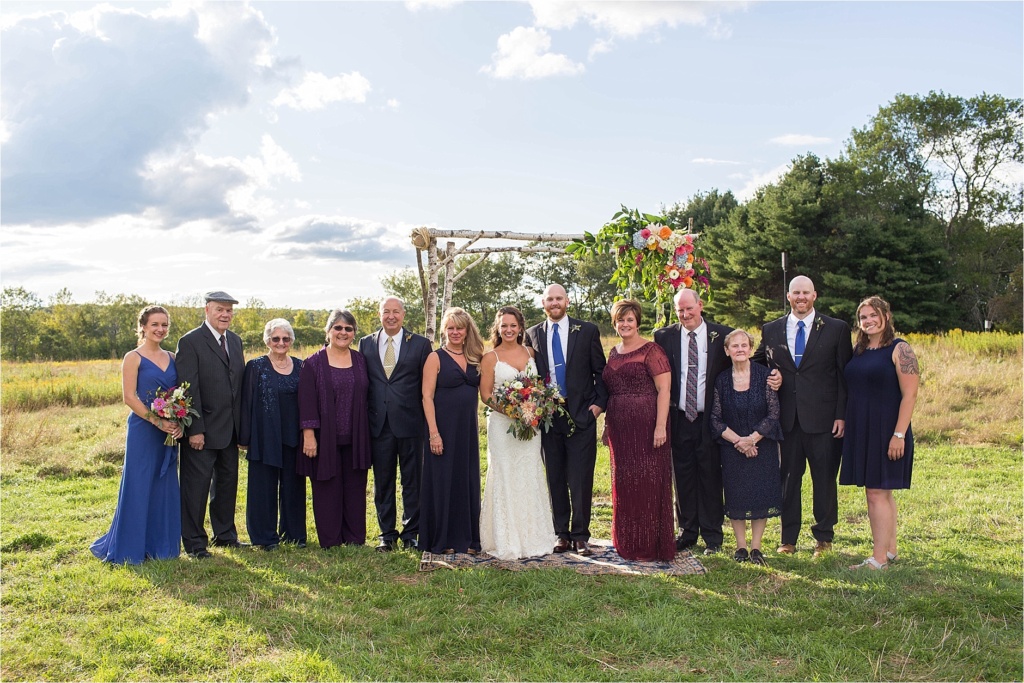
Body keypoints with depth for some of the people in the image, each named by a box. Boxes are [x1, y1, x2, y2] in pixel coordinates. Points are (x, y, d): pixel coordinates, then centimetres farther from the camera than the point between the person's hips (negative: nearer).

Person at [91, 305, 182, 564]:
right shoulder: (133, 358, -5)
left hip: (169, 431, 6)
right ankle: (129, 547, 12)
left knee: (165, 488, 10)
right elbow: (129, 397, -11)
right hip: (143, 429, -5)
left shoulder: (172, 358, 11)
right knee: (138, 487, -1)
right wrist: (157, 421, -17)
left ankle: (160, 544, 21)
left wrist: (179, 423, -5)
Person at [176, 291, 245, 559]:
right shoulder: (190, 342, -10)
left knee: (227, 482, 16)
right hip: (202, 429, -7)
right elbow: (189, 389, -15)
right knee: (196, 485, 2)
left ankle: (225, 535, 30)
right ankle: (194, 542, 13)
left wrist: (241, 425, 8)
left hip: (230, 429, 7)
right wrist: (195, 430, -18)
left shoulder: (235, 341, 12)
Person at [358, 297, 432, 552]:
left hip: (410, 423, -2)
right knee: (382, 482, 9)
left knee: (412, 481, 6)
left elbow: (427, 387, 2)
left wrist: (428, 423, -2)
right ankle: (387, 534, 21)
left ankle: (411, 533, 18)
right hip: (378, 424, 2)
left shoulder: (420, 344, 3)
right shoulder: (365, 344, 9)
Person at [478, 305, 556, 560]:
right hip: (502, 424, -3)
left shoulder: (530, 353, 10)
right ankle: (506, 542, 6)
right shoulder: (490, 357, -1)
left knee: (530, 478, 6)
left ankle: (532, 538, 16)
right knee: (505, 479, -2)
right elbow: (485, 394, -4)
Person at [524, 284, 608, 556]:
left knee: (581, 480, -2)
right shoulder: (532, 334, 9)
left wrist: (599, 403, -5)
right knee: (555, 480, 8)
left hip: (581, 415, -2)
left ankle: (580, 536, 9)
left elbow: (600, 371, 4)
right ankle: (562, 534, 17)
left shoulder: (587, 331, 3)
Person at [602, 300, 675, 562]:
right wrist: (607, 426, 16)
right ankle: (627, 543, 22)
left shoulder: (651, 351, -7)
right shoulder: (614, 353, 15)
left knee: (648, 484, -2)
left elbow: (664, 389, -12)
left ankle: (650, 545, 8)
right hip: (620, 429, 7)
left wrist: (661, 426, -19)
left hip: (646, 426, -7)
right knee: (623, 486, 11)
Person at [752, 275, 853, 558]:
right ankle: (788, 538, 19)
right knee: (788, 478, 8)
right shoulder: (771, 330, 8)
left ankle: (824, 537, 22)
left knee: (824, 478, 7)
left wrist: (842, 415, -6)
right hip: (787, 418, 2)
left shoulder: (837, 329, 2)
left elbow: (845, 375, 1)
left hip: (823, 418, -2)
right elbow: (756, 364, 15)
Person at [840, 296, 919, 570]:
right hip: (861, 431, 7)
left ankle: (879, 558, -2)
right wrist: (845, 424, 8)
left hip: (886, 431, -7)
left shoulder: (899, 349, -8)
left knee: (877, 493, -7)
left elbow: (910, 395, -13)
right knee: (882, 492, 14)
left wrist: (899, 434, -18)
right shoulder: (858, 351, 11)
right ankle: (890, 549, 24)